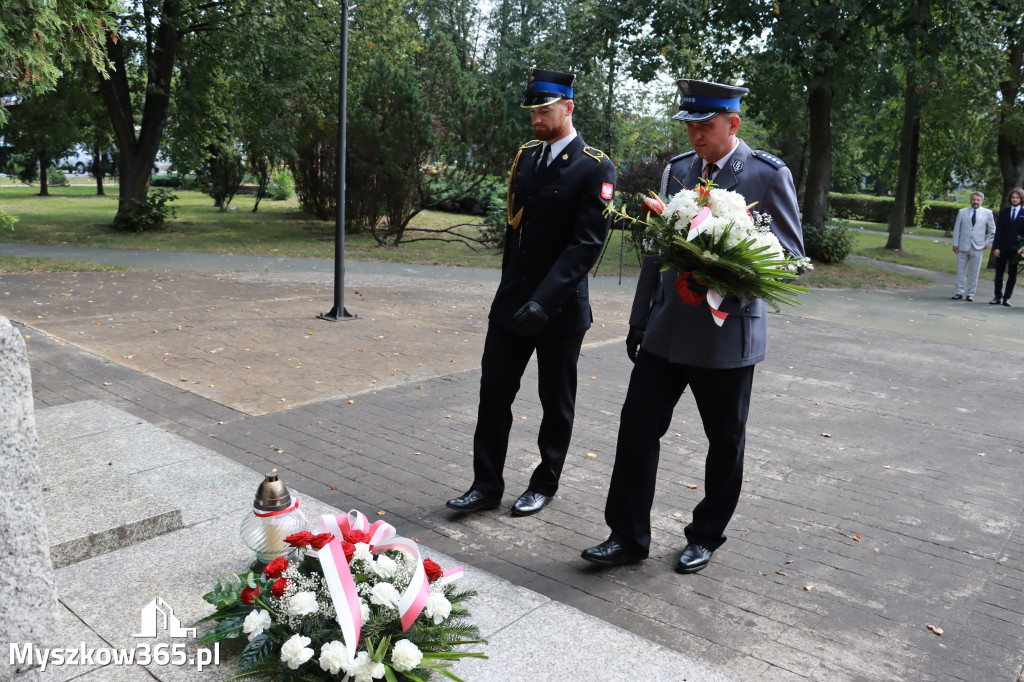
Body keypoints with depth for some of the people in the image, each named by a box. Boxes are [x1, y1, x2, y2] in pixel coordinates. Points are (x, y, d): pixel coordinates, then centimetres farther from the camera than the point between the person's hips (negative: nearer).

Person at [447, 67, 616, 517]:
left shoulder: (595, 169, -12)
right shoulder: (525, 156, 9)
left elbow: (586, 245, -19)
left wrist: (543, 301, -27)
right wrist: (510, 287, 17)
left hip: (560, 307, -5)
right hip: (512, 299, 6)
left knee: (556, 402, 10)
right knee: (493, 392, 6)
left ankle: (544, 485, 27)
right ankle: (487, 486, 18)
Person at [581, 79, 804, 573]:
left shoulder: (769, 175, -6)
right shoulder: (677, 170, 9)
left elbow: (792, 255, -5)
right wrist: (639, 320, 13)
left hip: (728, 333, -4)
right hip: (667, 329, 4)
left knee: (725, 442, 10)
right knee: (637, 425, 1)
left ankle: (706, 537, 30)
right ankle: (628, 537, 14)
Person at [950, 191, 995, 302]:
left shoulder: (987, 213, 6)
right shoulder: (962, 212, 8)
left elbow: (992, 231, 11)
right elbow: (956, 229, 8)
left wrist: (988, 242, 0)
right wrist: (955, 244, 1)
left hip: (978, 247, -1)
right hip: (963, 247, 1)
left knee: (974, 272, 2)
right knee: (961, 271, 4)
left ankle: (970, 294, 9)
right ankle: (959, 292, 12)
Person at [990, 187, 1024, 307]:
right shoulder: (1003, 213, 8)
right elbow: (998, 231, 5)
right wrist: (996, 247, -4)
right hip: (1002, 248, 1)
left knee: (1012, 274, 3)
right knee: (999, 273, 4)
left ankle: (1007, 298, 9)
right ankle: (998, 297, 12)